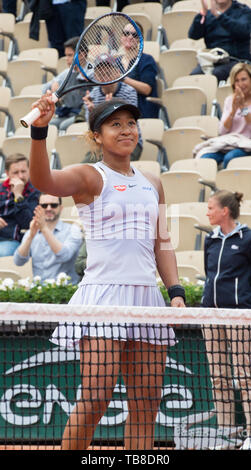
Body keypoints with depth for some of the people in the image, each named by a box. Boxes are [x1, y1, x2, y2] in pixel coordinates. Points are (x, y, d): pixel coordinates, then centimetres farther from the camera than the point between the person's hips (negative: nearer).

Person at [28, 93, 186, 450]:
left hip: (146, 296, 6)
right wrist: (39, 130, -36)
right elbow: (44, 180, -21)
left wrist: (176, 291, 9)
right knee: (95, 400, -14)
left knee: (146, 404, 3)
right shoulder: (90, 177, -1)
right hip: (103, 295, -6)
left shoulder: (152, 184, 18)